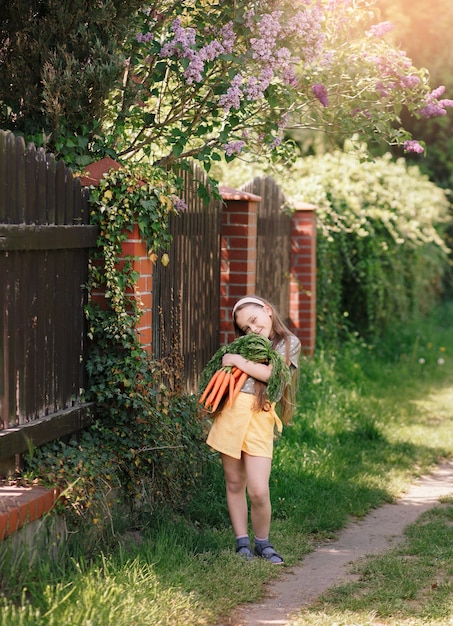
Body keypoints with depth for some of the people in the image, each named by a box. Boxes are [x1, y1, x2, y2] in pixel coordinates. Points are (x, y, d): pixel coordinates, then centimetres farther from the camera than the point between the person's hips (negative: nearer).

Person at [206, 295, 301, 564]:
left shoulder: (289, 343, 6)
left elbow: (270, 373, -8)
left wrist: (236, 360, -3)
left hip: (260, 417, -4)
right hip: (232, 410, 4)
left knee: (259, 491, -10)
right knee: (235, 484, 7)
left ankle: (263, 543, 11)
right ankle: (242, 543, 17)